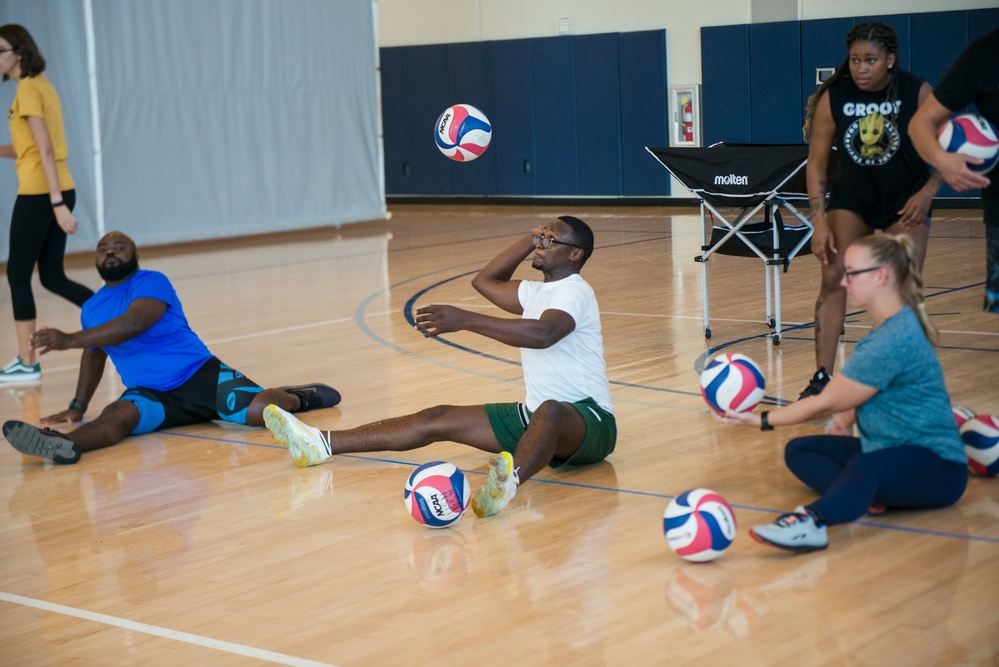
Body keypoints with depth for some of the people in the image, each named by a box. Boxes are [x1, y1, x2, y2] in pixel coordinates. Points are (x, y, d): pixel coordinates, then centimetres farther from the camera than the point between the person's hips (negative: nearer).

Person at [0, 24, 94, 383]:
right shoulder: (42, 85, 15)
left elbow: (45, 150, -19)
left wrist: (57, 204, -24)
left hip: (39, 193, -9)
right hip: (57, 191, 9)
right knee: (53, 277, 13)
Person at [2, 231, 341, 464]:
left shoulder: (152, 282, -7)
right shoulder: (91, 308, 15)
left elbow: (134, 323, -26)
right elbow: (94, 355, 32)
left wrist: (69, 340, -29)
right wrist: (77, 407, 26)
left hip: (200, 376, -4)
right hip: (149, 395, 4)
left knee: (259, 410, -27)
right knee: (119, 415, -32)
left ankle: (297, 397, 6)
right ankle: (64, 446, -62)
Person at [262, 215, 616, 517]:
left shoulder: (574, 291, -13)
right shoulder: (538, 292, 17)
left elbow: (543, 333, -34)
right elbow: (484, 279, 32)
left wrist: (465, 320, -40)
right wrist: (532, 238, 21)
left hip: (589, 421, -9)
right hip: (533, 416, 9)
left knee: (550, 410, -45)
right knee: (440, 419, -2)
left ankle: (510, 478, -78)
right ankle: (321, 444, -6)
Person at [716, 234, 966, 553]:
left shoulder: (894, 341, -23)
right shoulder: (891, 326, 8)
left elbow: (825, 403, -16)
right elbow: (864, 390, 26)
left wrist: (761, 420, -8)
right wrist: (845, 420, 9)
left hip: (937, 468, -11)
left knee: (866, 465, -42)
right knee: (798, 450, 1)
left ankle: (811, 521, -68)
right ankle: (864, 496, -24)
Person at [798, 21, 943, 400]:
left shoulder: (918, 93, -18)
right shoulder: (833, 97, -16)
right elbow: (816, 163, -11)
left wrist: (928, 192, -23)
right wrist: (819, 222, -17)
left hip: (906, 198, 0)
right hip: (851, 196, 1)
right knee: (834, 277, -13)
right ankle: (822, 378, -10)